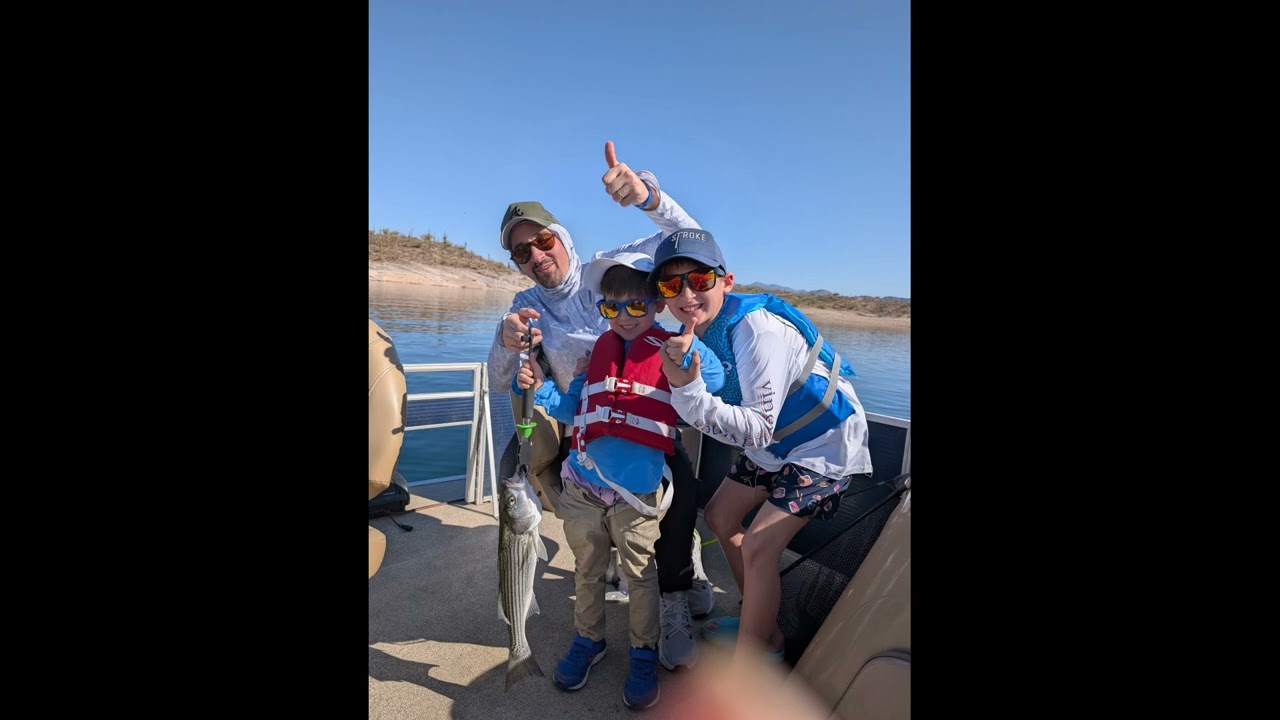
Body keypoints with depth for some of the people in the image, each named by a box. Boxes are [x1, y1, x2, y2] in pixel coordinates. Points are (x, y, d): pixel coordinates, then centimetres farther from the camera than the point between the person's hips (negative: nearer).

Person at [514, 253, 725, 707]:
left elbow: (714, 381, -16)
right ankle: (587, 641, 44)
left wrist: (690, 353, -33)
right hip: (583, 486, 4)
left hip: (637, 493, -3)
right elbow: (573, 407, 10)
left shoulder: (671, 349, -5)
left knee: (640, 576, 14)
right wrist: (538, 389, -5)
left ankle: (643, 655, 36)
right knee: (587, 570, 21)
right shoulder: (598, 350, 5)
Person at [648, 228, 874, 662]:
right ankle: (763, 623, 33)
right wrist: (681, 385, -18)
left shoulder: (756, 327, -33)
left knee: (757, 547, -15)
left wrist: (689, 391, -45)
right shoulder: (697, 328, -8)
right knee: (720, 516, 15)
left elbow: (759, 430, -35)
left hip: (823, 444, -9)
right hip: (773, 444, 9)